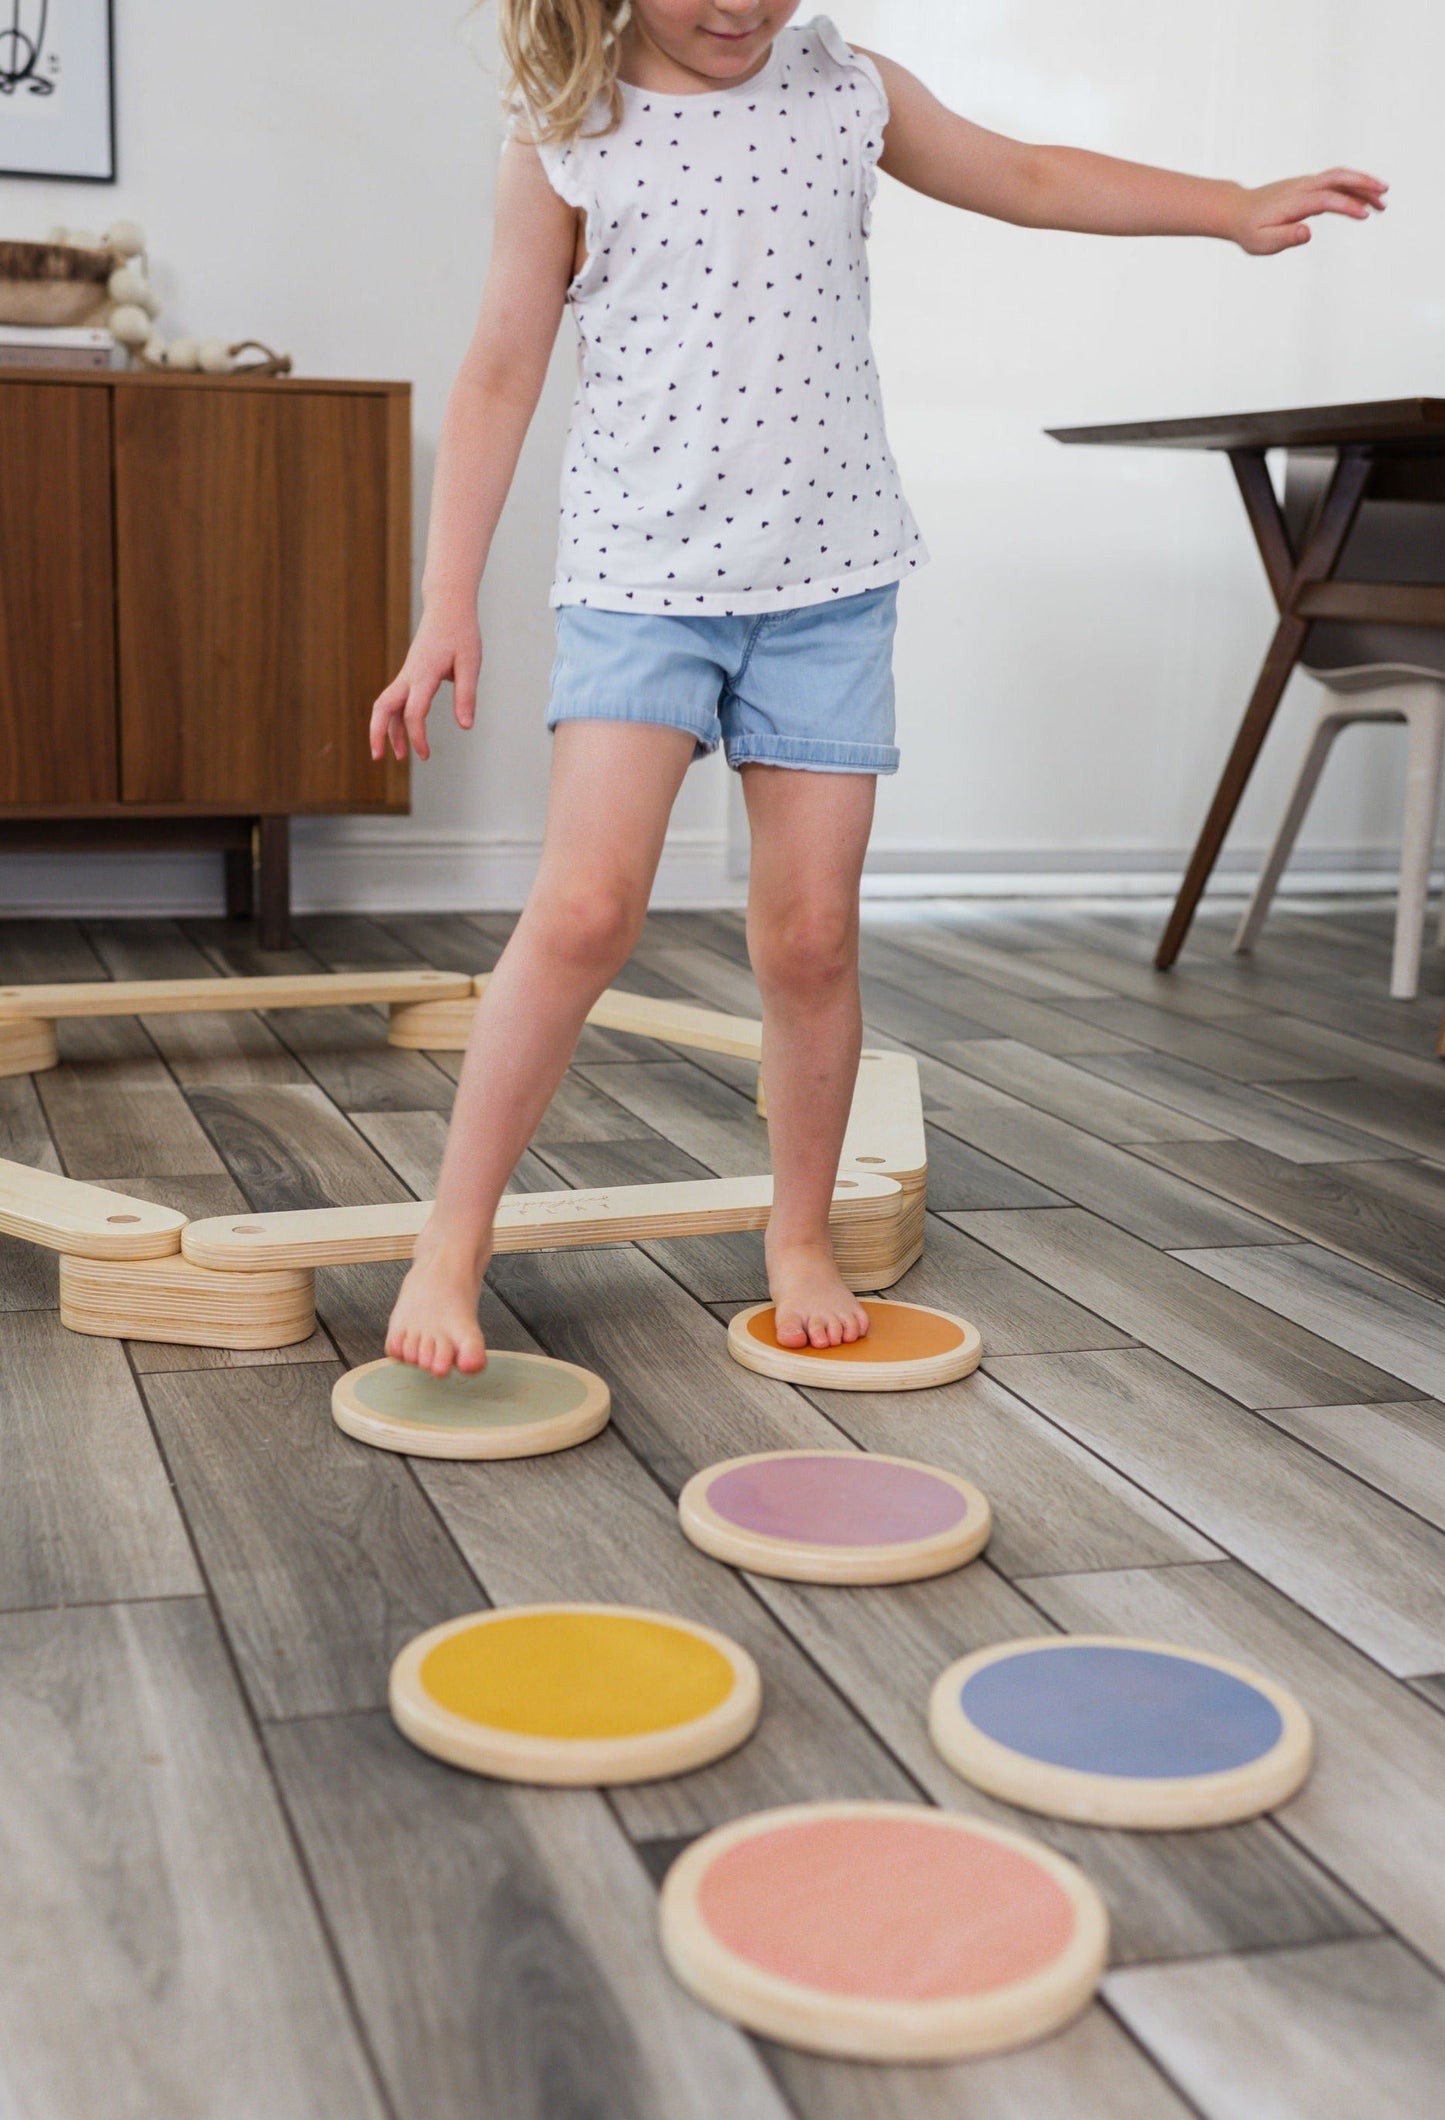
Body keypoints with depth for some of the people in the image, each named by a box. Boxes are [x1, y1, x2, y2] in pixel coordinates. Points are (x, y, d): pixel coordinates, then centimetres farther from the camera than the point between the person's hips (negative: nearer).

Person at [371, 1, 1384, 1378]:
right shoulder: (566, 139, -2)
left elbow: (1028, 181, 21)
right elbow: (500, 377, 1)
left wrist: (1237, 209, 20)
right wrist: (447, 607, -3)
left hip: (828, 576, 3)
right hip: (638, 575, -2)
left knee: (811, 936, 2)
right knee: (586, 906, -17)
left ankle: (800, 1239, 22)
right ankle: (452, 1242, -4)